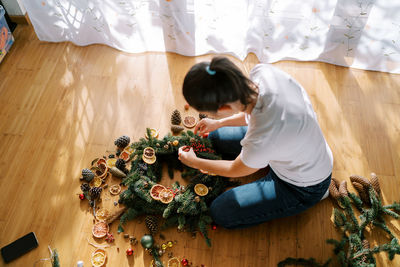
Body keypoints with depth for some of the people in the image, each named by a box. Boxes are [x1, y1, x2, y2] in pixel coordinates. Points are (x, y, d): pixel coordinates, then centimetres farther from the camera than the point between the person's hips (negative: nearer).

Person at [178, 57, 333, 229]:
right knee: (216, 137, 13)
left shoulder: (262, 141, -42)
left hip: (304, 188, -7)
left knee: (220, 213, 1)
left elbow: (235, 170, -16)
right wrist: (219, 123, 6)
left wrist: (193, 162, 1)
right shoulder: (262, 71, -26)